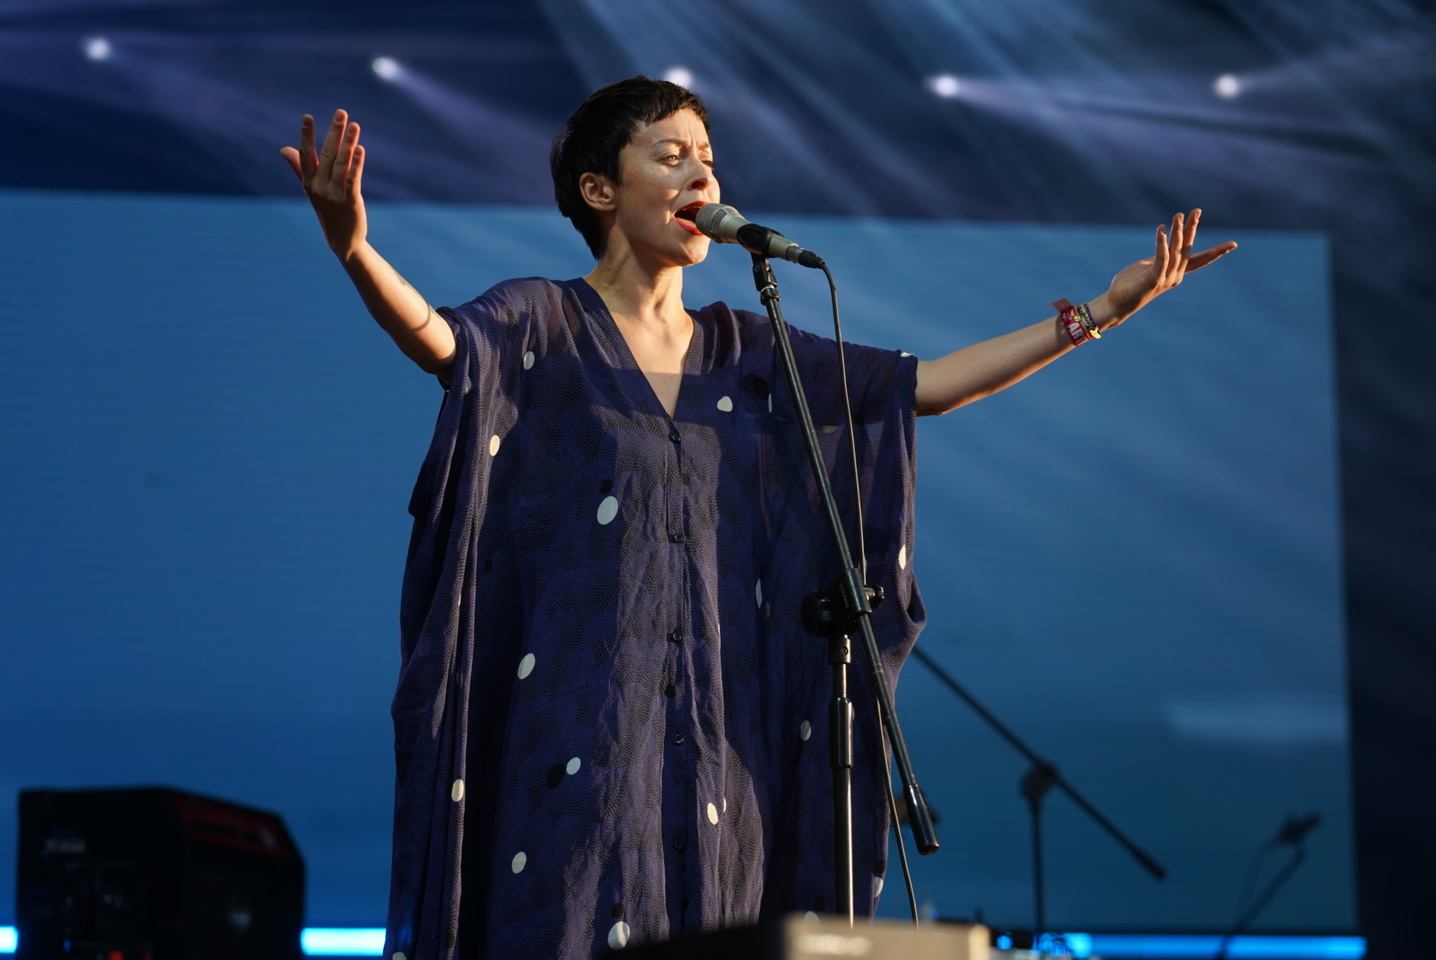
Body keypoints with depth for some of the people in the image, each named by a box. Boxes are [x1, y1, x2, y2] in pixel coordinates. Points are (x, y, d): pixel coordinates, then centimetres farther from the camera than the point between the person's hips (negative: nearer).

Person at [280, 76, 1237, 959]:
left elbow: (927, 383, 14)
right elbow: (434, 334, -20)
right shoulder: (540, 324, 1)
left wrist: (1100, 312, 9)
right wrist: (353, 246, -42)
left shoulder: (745, 351, 16)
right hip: (575, 729, -5)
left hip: (714, 742, 5)